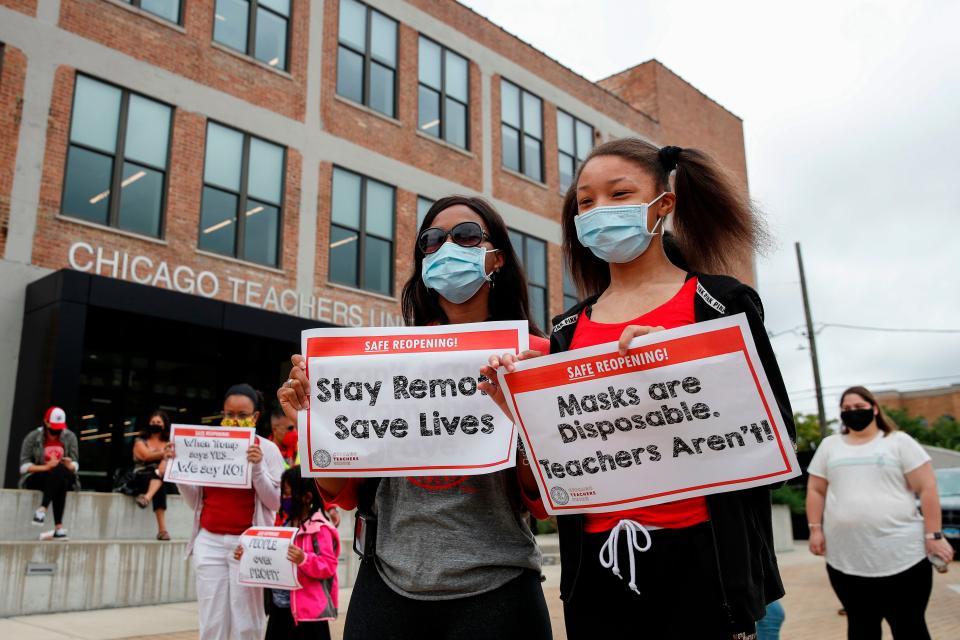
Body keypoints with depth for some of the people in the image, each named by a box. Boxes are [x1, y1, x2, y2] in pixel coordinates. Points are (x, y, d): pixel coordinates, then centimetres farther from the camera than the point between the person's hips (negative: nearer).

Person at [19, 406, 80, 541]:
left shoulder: (70, 437, 1)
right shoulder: (33, 437, -3)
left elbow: (75, 465, -2)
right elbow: (24, 466, -7)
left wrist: (70, 465, -27)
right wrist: (45, 467, -23)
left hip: (64, 478, 2)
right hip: (35, 478, -2)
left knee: (60, 470, -35)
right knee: (58, 475, -36)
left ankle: (42, 509, -42)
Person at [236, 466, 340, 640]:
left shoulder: (320, 529, -14)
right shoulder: (285, 525, 11)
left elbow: (328, 565, -17)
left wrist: (304, 560, -31)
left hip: (307, 610, -8)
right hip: (279, 607, 8)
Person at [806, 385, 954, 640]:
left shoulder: (899, 441, 2)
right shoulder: (829, 446, 12)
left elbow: (927, 488, -2)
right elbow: (816, 490, 13)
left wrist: (933, 535, -8)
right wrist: (815, 529, 4)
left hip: (901, 556, -2)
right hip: (846, 559, 3)